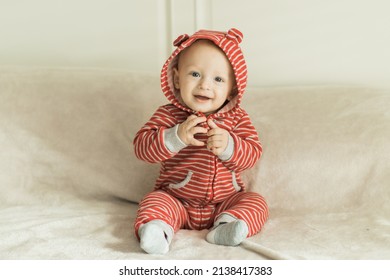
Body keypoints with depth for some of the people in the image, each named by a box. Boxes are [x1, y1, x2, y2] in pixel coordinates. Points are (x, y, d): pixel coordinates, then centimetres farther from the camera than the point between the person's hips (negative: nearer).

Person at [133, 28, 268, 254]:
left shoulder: (236, 118, 0)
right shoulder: (169, 115, -5)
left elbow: (253, 153, -8)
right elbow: (142, 147, -17)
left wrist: (228, 146, -29)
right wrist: (177, 136, -33)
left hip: (225, 201, 2)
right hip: (177, 201, -1)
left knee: (256, 203, -18)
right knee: (155, 202, -26)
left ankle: (225, 227, -34)